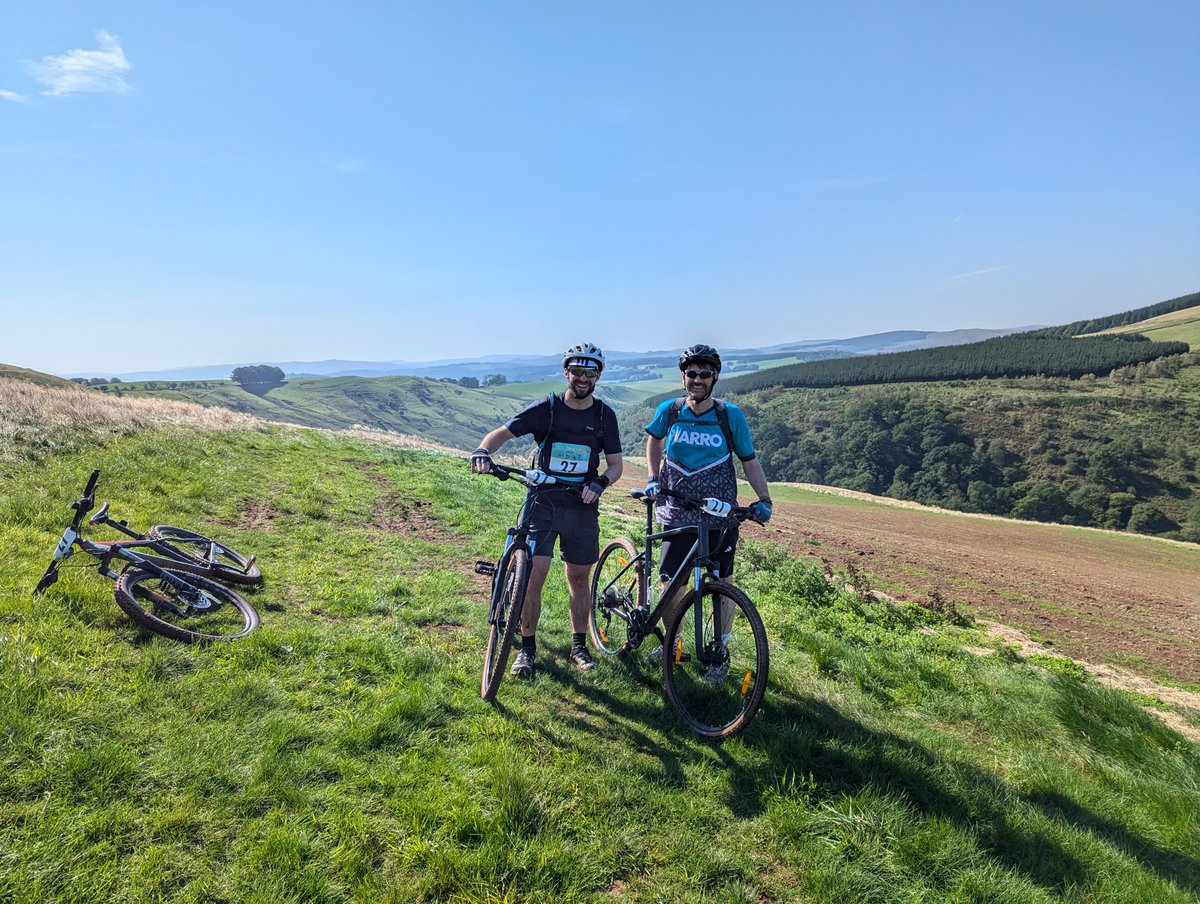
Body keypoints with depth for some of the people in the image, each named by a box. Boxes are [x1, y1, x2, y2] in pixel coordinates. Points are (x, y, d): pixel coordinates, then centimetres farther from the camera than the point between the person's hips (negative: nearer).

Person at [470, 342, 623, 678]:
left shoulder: (604, 415, 1)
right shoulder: (546, 407, -5)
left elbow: (616, 463, 4)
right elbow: (502, 432, -7)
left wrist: (600, 483, -16)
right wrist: (482, 451, -28)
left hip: (582, 506, 2)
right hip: (543, 502, -2)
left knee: (579, 578, 11)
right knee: (533, 573, -9)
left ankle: (579, 645, 28)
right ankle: (527, 647, 10)